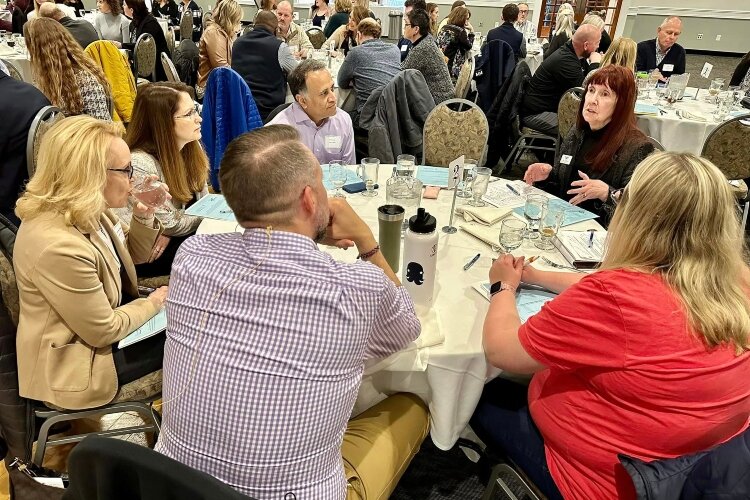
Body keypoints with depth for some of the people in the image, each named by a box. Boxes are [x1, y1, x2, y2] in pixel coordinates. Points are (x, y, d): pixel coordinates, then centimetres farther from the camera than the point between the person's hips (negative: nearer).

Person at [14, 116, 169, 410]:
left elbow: (131, 256, 9)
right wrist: (153, 303, -11)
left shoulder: (86, 210, -7)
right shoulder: (57, 246, -35)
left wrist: (144, 216, -10)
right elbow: (104, 331, -26)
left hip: (107, 318, 8)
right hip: (78, 362, -8)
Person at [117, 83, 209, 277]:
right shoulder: (139, 164, -27)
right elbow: (170, 223, -20)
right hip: (144, 255, -7)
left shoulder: (191, 147, -4)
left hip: (170, 238, 7)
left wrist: (170, 232, -16)